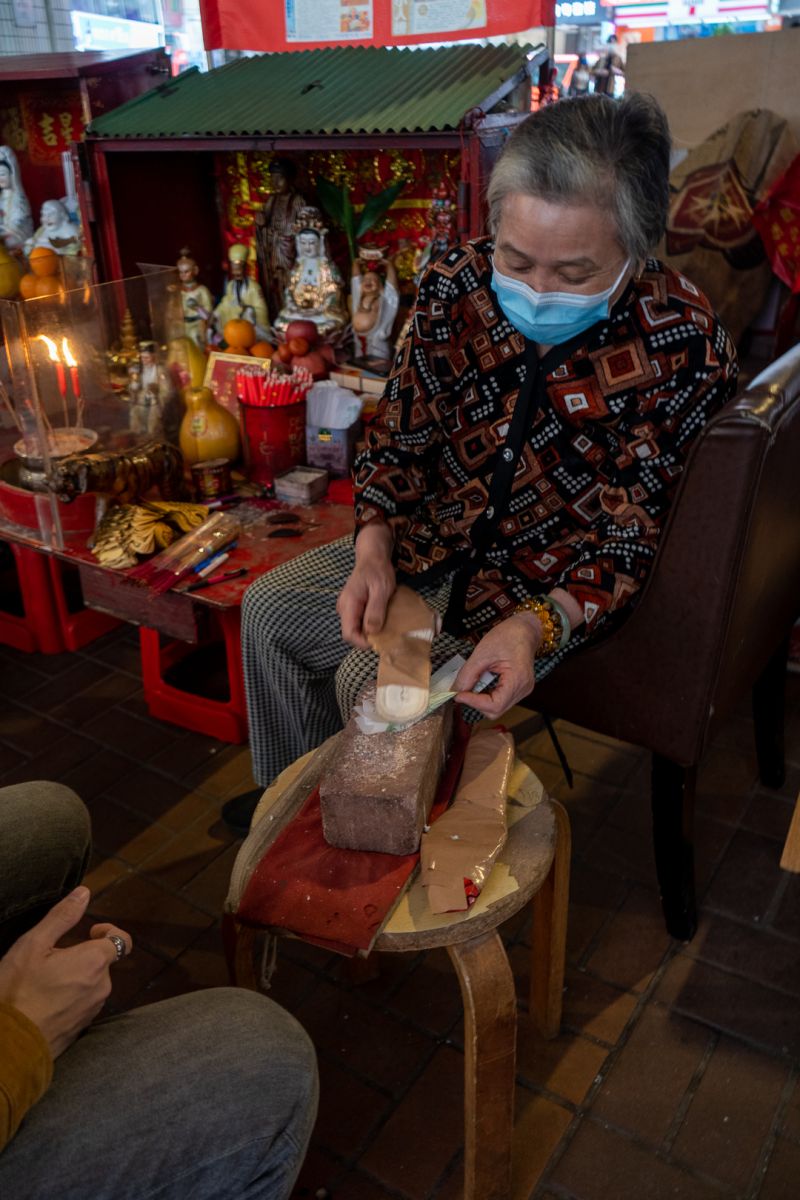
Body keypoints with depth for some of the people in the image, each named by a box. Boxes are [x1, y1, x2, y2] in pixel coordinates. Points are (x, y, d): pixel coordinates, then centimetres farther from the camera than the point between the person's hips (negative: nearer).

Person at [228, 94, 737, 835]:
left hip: (560, 586, -5)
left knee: (374, 681, -18)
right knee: (269, 608, 4)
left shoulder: (684, 350, -25)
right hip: (434, 540, 6)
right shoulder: (459, 285, -14)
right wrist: (373, 548, -21)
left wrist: (536, 626, -36)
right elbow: (399, 435, -4)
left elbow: (633, 546, -20)